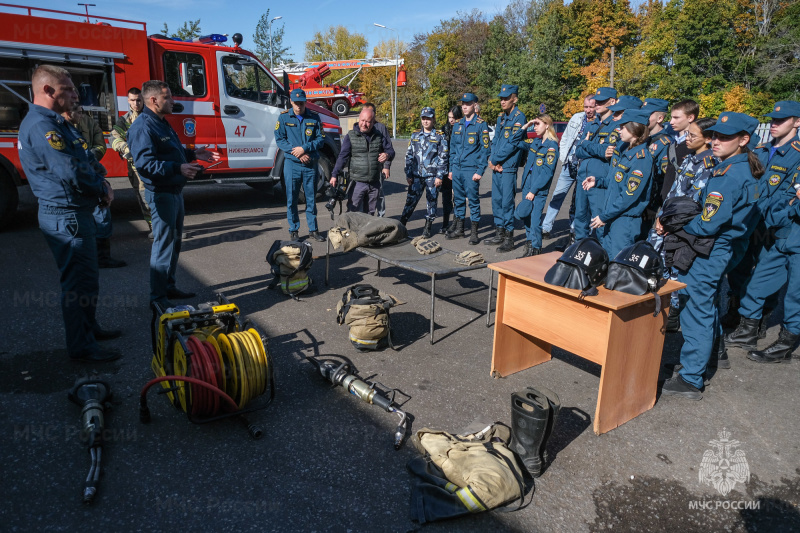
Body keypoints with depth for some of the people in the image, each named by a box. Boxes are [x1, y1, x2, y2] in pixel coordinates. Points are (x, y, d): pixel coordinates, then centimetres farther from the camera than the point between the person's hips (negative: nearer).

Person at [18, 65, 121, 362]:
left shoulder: (54, 122, 16)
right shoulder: (41, 125, -19)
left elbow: (81, 162, 19)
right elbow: (70, 172, -27)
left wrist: (100, 184, 1)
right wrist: (102, 189, -10)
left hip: (74, 212, 11)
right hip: (65, 216, -11)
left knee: (86, 276, 20)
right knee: (79, 280, -4)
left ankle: (89, 327, 35)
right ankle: (81, 347, 6)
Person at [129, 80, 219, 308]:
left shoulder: (162, 123, 16)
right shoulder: (143, 127, -17)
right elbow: (145, 163, -27)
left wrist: (193, 154, 13)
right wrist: (179, 168, -34)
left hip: (175, 191, 11)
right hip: (161, 193, -11)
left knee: (174, 241, 17)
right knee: (163, 244, -7)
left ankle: (169, 287, 29)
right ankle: (158, 296, 2)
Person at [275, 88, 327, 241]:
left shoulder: (314, 118, 5)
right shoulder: (284, 117, 3)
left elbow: (321, 139, 1)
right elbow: (279, 139, 0)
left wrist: (304, 148, -13)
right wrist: (296, 152, -12)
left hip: (310, 164, 1)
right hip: (291, 164, -1)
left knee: (311, 198, 7)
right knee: (291, 199, 3)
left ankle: (313, 229, 17)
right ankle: (293, 230, 14)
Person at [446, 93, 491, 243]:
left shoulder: (481, 124, -4)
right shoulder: (458, 125, 13)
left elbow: (486, 149, -7)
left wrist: (480, 171, -13)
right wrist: (451, 168, 14)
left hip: (471, 170, -6)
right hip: (457, 169, 6)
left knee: (473, 200, -1)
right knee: (458, 199, 12)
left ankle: (474, 233, 8)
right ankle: (459, 229, 23)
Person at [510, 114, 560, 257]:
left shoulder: (552, 146, -9)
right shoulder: (534, 142, 12)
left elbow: (547, 171, -15)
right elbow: (516, 141, 26)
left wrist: (533, 190, -18)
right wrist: (524, 127, 11)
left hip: (539, 189, -7)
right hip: (527, 185, 7)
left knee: (535, 220, -6)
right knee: (525, 217, 11)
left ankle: (535, 250, 4)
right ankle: (529, 246, 22)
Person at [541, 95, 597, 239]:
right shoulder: (576, 118, 7)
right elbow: (565, 138, 16)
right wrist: (563, 157, 9)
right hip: (569, 165, 4)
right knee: (557, 195, 4)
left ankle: (574, 230, 18)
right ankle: (546, 227, 10)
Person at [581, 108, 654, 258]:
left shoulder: (641, 158, -18)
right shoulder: (623, 149, 9)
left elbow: (630, 195, -20)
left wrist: (604, 216, -16)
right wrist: (597, 180, 4)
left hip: (626, 220, -9)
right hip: (611, 216, 9)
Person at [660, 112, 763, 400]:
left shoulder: (731, 176, -22)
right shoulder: (742, 169, 8)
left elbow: (708, 224, -25)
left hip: (708, 253, -10)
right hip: (721, 249, 10)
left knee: (696, 310, -4)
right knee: (707, 303, 26)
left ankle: (690, 380, 4)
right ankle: (715, 351, 47)